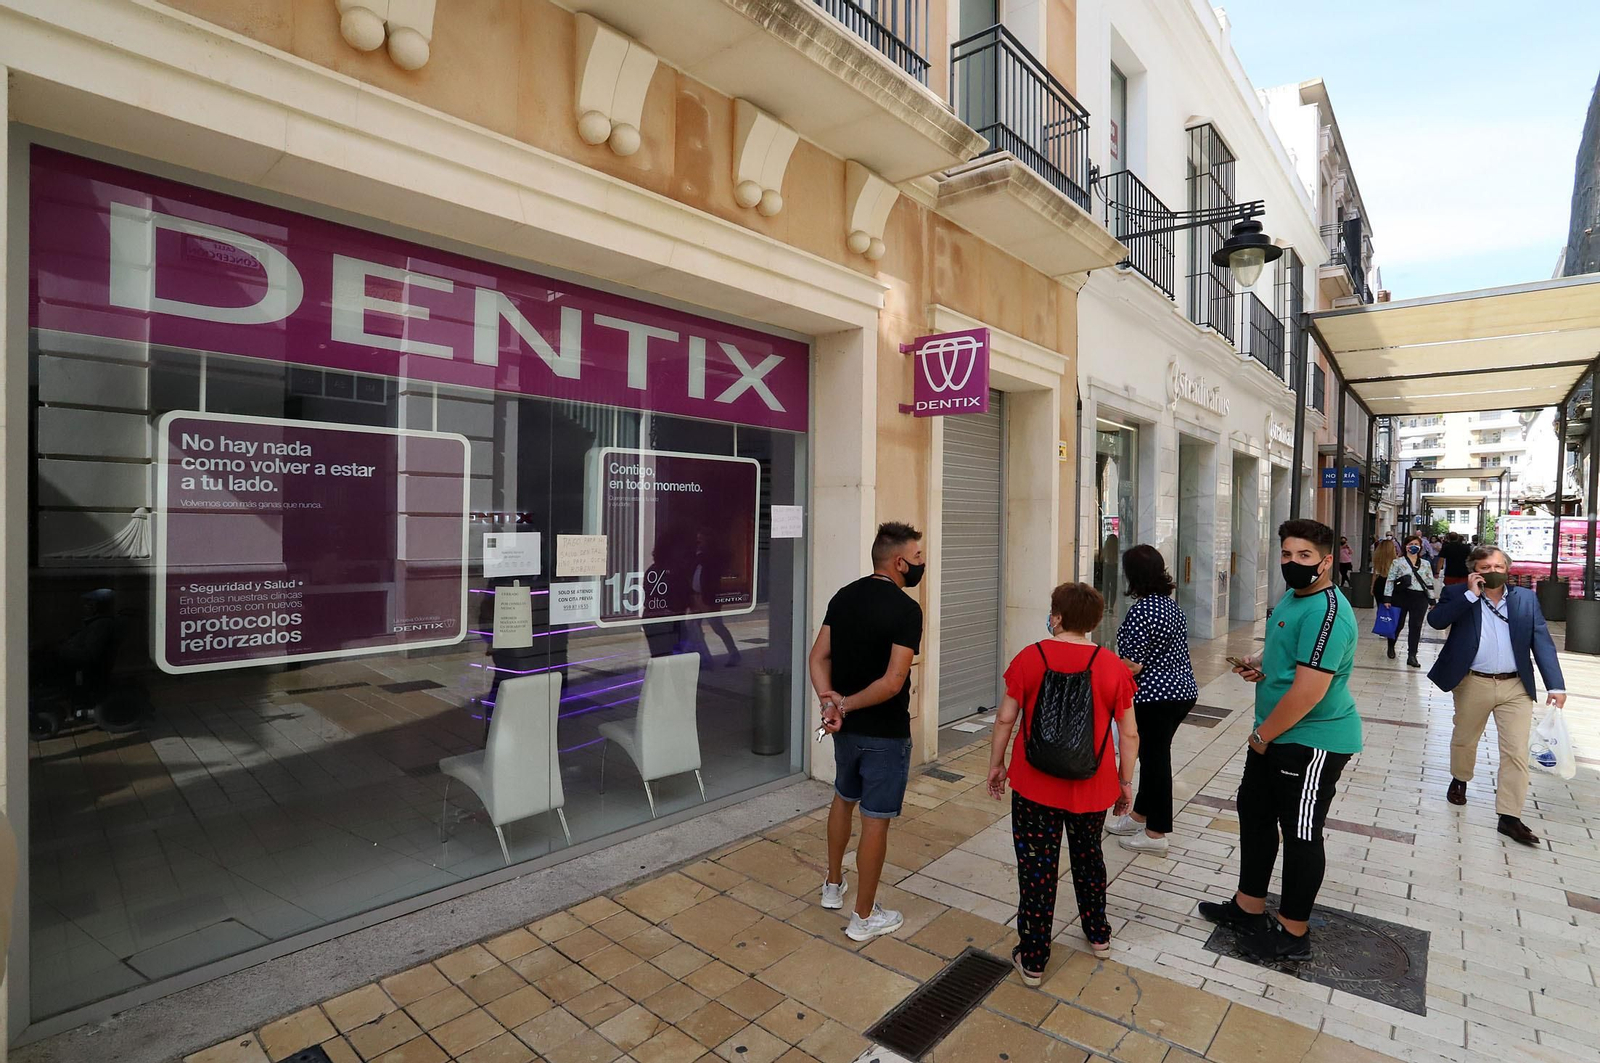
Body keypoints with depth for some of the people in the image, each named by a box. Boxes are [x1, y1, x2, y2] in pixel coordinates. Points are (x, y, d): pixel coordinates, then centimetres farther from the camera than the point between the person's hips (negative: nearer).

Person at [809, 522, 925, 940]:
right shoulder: (906, 609, -20)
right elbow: (893, 682, -26)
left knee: (844, 799, 26)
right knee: (875, 821, 8)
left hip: (846, 728, 7)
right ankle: (864, 917, 23)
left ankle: (833, 885, 42)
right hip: (885, 733, -7)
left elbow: (819, 657, -2)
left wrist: (830, 704, -12)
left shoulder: (844, 596, 1)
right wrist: (845, 704, -16)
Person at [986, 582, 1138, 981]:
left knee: (1036, 869, 9)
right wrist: (1125, 782, 11)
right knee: (1089, 855, 26)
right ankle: (1098, 934, 44)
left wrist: (996, 765, 6)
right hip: (1092, 787, 3)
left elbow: (1004, 719, -7)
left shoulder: (1030, 658, -11)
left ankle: (1032, 960, 19)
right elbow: (1129, 733, -2)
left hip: (1035, 785, -2)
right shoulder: (1113, 667, -7)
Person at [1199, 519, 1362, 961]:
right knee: (1254, 810, 19)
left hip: (1313, 741, -10)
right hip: (1274, 735, 10)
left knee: (1300, 834, 5)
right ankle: (1249, 907, 36)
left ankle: (1293, 933, 24)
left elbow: (1308, 692, -29)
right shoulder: (1292, 596, 8)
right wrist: (1259, 662, 4)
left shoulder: (1326, 612, -24)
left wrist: (1262, 735, -16)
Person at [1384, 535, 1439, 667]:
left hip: (1420, 598, 3)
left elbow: (1430, 583, 12)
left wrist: (1432, 600, 7)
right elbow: (1390, 580, -4)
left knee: (1416, 626, 1)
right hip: (1401, 597, -3)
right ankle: (1391, 647, 33)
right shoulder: (1398, 562, -2)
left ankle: (1412, 656, 5)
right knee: (1398, 624, 9)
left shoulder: (1426, 564, 10)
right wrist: (1387, 598, -9)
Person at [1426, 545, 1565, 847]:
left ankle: (1510, 817, 6)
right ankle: (1459, 779, 43)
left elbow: (1542, 642, 1)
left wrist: (1555, 685, -6)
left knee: (1516, 752, 0)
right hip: (1473, 684, -1)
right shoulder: (1459, 595, -2)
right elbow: (1436, 620, -19)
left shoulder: (1526, 598, 3)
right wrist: (1470, 594, -19)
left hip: (1516, 687, 1)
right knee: (1464, 740, 17)